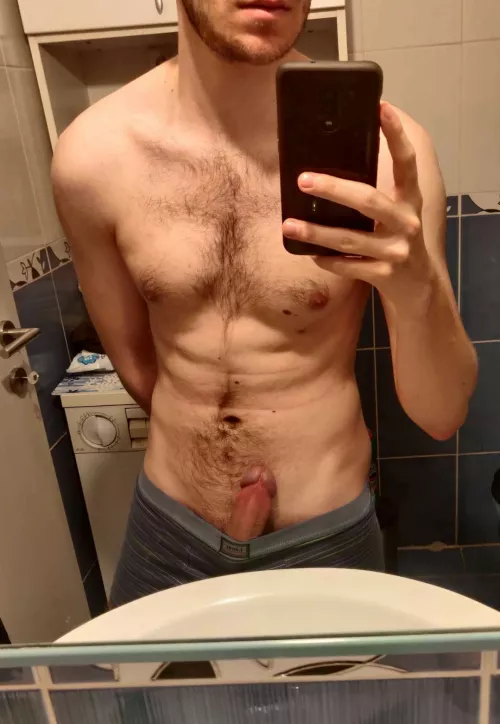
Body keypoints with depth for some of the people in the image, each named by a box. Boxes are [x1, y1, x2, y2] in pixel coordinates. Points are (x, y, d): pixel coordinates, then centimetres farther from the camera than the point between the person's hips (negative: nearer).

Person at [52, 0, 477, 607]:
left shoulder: (380, 145, -18)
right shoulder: (92, 155, -14)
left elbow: (442, 415, -15)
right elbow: (133, 359, 1)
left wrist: (416, 287, -33)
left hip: (325, 535, 0)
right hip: (166, 533, 2)